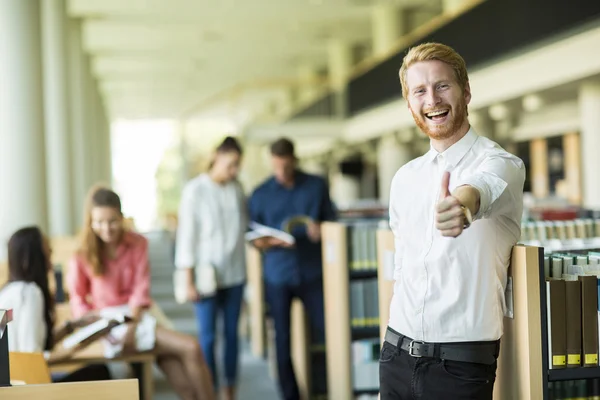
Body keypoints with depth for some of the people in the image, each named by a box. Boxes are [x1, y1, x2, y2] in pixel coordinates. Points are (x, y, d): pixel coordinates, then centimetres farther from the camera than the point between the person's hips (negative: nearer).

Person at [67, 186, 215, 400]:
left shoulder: (137, 244, 3)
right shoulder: (82, 255, -5)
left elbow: (141, 289, 1)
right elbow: (78, 298, 2)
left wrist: (132, 325, -14)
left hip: (137, 315, 4)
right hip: (108, 322, -3)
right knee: (190, 348, -22)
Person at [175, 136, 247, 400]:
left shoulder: (237, 188, 4)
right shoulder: (195, 190, -8)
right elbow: (187, 236, -7)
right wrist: (189, 281, -9)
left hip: (235, 272, 4)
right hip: (207, 274, -4)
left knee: (232, 334, 9)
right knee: (207, 336, -1)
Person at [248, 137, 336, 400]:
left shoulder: (316, 186, 4)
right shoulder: (261, 194, 5)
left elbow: (331, 219, 10)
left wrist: (321, 229, -12)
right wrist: (270, 242, -15)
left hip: (312, 272, -1)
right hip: (278, 276, 1)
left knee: (327, 332, -5)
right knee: (282, 340, 3)